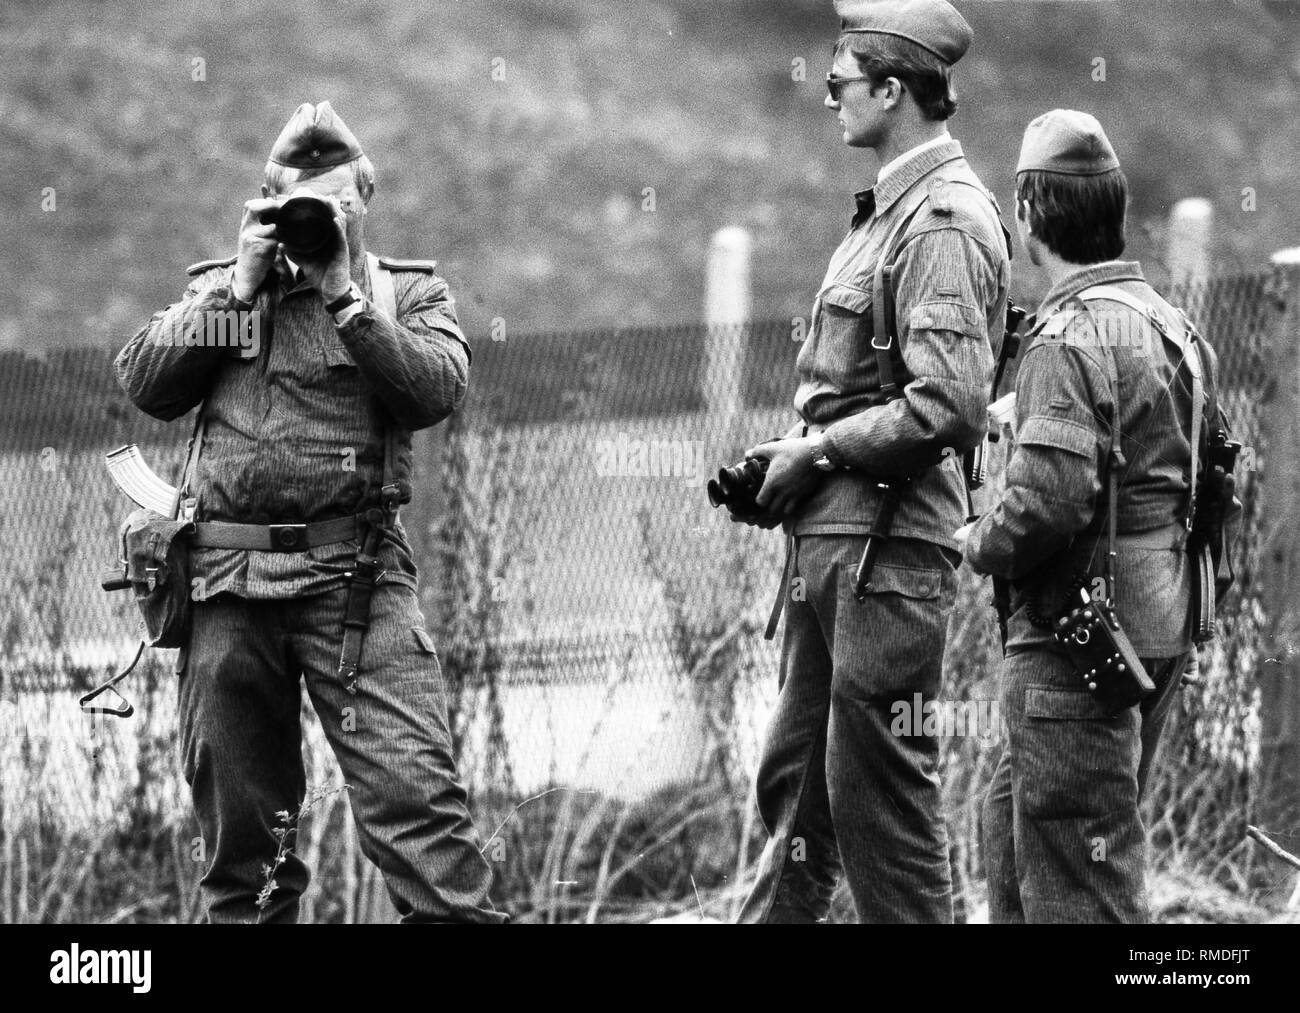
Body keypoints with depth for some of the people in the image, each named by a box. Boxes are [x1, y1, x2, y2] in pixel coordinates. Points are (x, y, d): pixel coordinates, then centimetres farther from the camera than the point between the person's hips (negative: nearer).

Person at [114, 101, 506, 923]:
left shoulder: (408, 292, 12)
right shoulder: (216, 288, 18)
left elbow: (437, 389, -7)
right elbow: (145, 384, 4)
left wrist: (344, 297, -9)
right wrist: (238, 290, -1)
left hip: (355, 575, -3)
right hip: (227, 574, 3)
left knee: (412, 788, -17)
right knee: (237, 815, 8)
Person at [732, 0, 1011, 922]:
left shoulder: (945, 222, -15)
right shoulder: (893, 207, 16)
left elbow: (945, 405, -25)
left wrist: (816, 450, -15)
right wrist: (788, 464, 10)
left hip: (888, 544, -10)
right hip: (831, 535, 10)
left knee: (881, 795, -4)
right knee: (795, 783, 14)